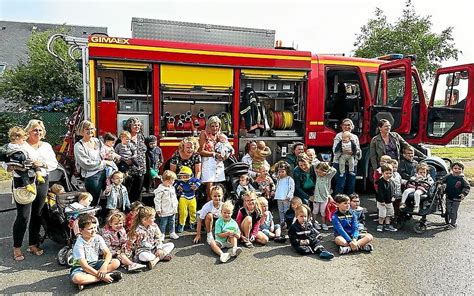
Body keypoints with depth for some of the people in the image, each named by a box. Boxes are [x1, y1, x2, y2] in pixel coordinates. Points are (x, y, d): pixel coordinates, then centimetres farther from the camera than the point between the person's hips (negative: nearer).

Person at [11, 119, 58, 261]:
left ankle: (33, 245, 24)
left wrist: (43, 164, -10)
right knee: (23, 216, -5)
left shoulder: (47, 146, 14)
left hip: (42, 182, 5)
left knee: (37, 215, 11)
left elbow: (54, 163, 7)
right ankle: (17, 248, 10)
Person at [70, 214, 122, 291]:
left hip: (95, 264, 5)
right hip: (80, 267, -5)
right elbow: (84, 266, -25)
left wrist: (104, 266, -29)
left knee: (116, 262, -17)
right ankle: (108, 275, -27)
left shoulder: (98, 238, -9)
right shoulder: (79, 245, -22)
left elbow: (108, 253, -8)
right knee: (77, 278, -40)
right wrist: (101, 276, -29)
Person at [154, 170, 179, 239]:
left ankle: (172, 233, 30)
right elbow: (157, 200, -16)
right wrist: (158, 209, -15)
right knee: (163, 223, 5)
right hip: (165, 211, -7)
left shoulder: (172, 188, 7)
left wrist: (176, 207, 18)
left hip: (172, 210, 7)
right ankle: (162, 234, 20)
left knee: (172, 222, 17)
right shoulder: (161, 189, -18)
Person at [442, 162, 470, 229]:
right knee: (448, 211, 13)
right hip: (448, 197, 3)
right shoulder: (448, 177, -5)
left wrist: (464, 193, -14)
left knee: (453, 212, 0)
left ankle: (453, 224, 14)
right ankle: (448, 222, 31)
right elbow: (442, 181, 10)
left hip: (457, 199, -3)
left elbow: (467, 187, -4)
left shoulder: (462, 179, -12)